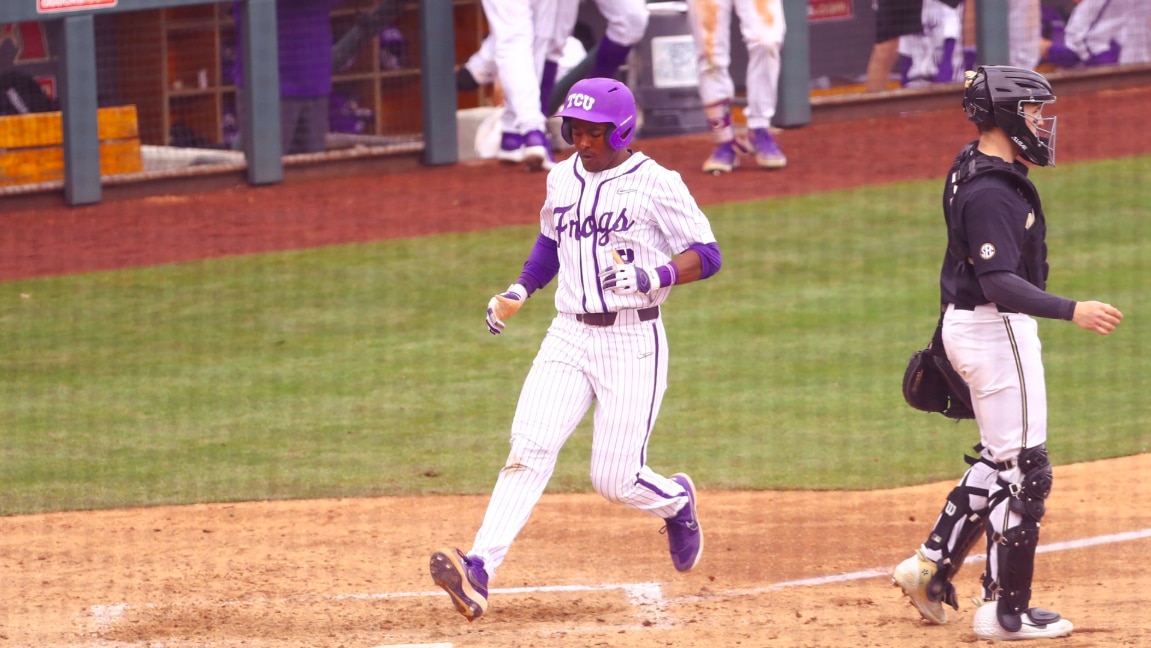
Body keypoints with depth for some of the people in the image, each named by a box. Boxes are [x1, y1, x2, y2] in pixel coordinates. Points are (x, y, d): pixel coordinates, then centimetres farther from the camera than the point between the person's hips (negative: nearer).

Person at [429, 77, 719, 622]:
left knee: (615, 479, -4)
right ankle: (478, 571, -28)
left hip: (632, 345, -4)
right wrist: (519, 290, 13)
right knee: (529, 449, -15)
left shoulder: (655, 185, -8)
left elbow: (707, 255, -8)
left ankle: (675, 500, 32)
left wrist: (652, 278, -25)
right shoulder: (562, 179, 10)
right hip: (568, 337, 4)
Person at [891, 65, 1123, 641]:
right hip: (994, 329, -10)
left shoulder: (974, 173, 10)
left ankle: (932, 566, 21)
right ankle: (1006, 610, 0)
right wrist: (1070, 311, -36)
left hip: (968, 324, 10)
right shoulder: (990, 192, -23)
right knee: (1022, 470, -5)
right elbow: (1000, 284, -29)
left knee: (998, 460, 20)